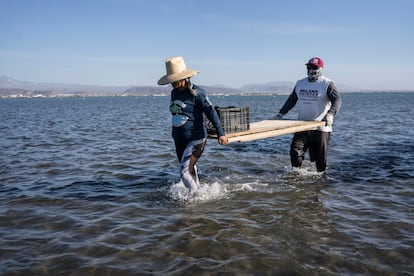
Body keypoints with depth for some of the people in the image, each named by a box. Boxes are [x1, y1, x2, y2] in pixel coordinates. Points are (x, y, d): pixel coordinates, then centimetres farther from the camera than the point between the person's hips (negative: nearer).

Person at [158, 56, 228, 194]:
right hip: (179, 139, 8)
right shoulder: (174, 93, 8)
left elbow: (211, 112, -15)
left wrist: (221, 133, -18)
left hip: (196, 139, -8)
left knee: (185, 172, -15)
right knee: (189, 170, 18)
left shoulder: (196, 92, -14)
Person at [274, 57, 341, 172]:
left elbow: (337, 100, -14)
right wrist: (281, 113, 12)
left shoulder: (327, 84, -3)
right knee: (295, 150, -7)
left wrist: (331, 114, -32)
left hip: (320, 127, -4)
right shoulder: (300, 83, 14)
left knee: (320, 156, 2)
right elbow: (291, 100, 21)